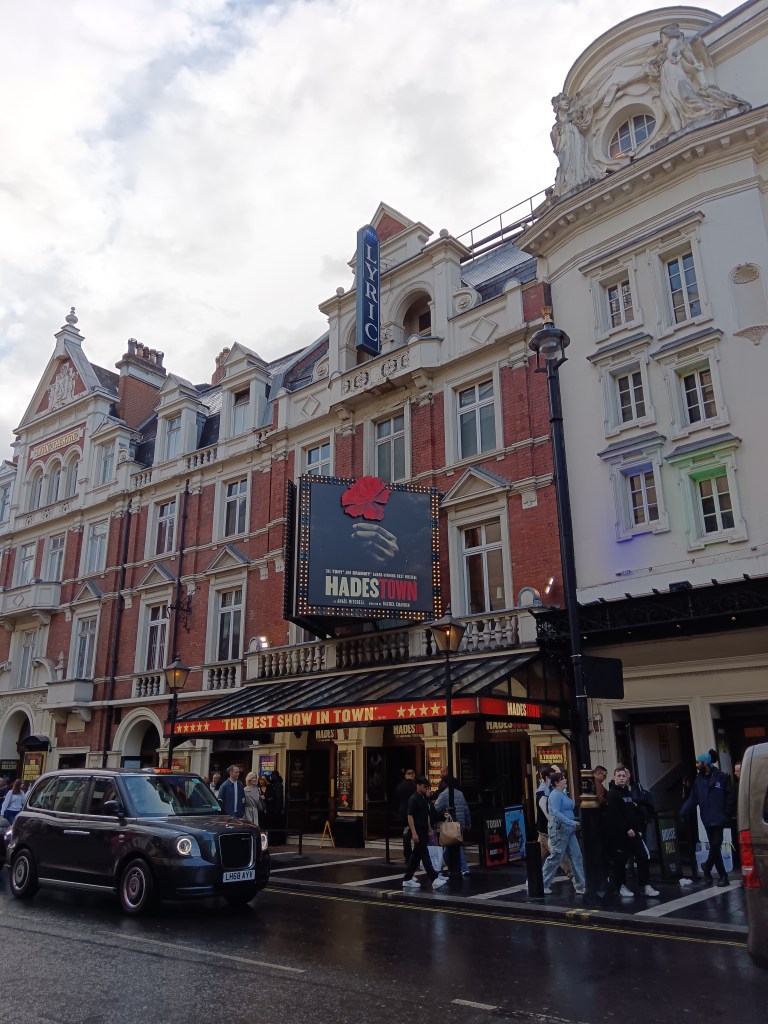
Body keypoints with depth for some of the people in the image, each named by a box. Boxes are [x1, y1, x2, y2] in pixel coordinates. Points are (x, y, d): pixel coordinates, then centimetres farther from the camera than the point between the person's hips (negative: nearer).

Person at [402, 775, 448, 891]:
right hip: (417, 831, -9)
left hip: (424, 831, 9)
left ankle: (407, 879, 18)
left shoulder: (424, 799, 13)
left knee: (416, 855, 12)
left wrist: (430, 830, 19)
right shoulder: (413, 799, -13)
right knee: (425, 855, -10)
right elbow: (410, 816, -17)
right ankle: (434, 880, -12)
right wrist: (414, 833, -21)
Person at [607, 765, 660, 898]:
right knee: (621, 860, 1)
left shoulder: (628, 793, 16)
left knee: (643, 857, 1)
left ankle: (645, 886, 5)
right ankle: (621, 886, 14)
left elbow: (637, 812, 17)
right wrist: (627, 829, -19)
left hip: (633, 832, 7)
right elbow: (615, 815, -18)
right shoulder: (612, 794, -9)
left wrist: (640, 828, 6)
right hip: (619, 833, -7)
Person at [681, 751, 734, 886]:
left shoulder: (721, 777, -6)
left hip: (719, 819, -4)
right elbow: (692, 799, 5)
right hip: (707, 820, 4)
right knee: (714, 847, 7)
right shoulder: (698, 780, 7)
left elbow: (730, 797, -6)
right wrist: (681, 813, -5)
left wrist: (727, 814, -13)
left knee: (715, 846, -4)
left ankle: (707, 867, 18)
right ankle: (722, 876, 18)